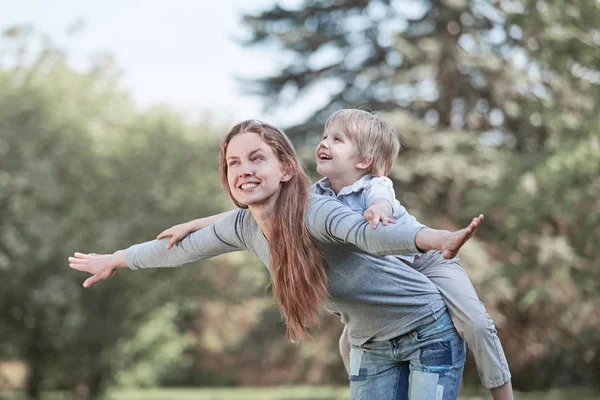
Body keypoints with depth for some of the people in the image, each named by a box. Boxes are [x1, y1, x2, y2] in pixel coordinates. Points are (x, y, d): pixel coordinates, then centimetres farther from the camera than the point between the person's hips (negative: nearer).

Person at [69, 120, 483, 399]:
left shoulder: (316, 212, -30)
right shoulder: (242, 227, -7)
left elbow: (369, 234, -50)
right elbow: (183, 247, 10)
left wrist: (439, 240, -70)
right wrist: (114, 260, 24)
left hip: (429, 332, -7)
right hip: (372, 346, 7)